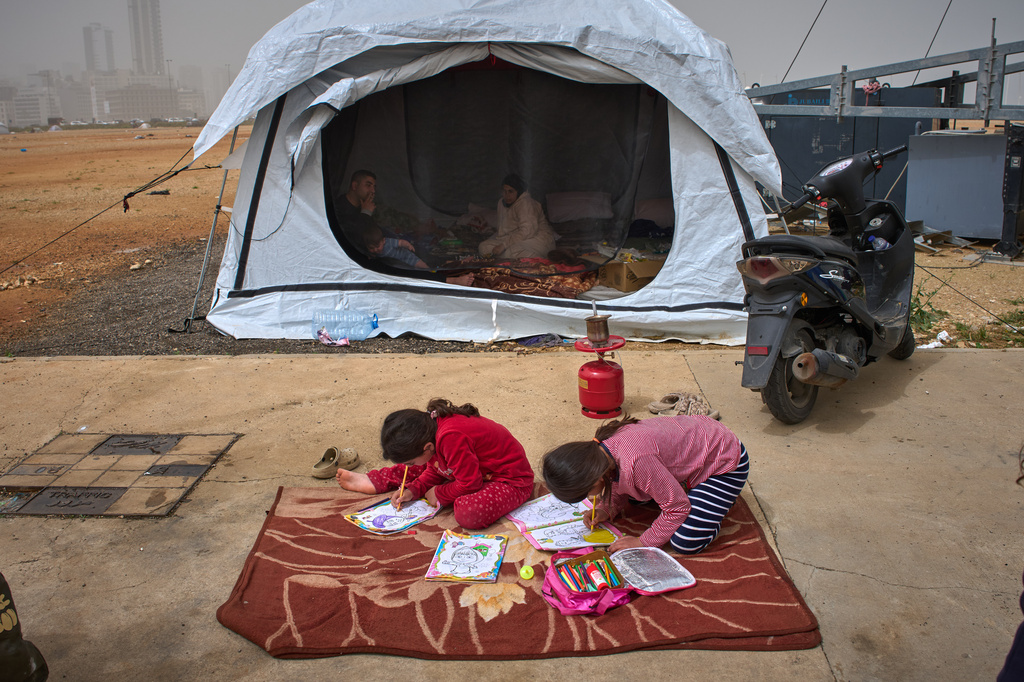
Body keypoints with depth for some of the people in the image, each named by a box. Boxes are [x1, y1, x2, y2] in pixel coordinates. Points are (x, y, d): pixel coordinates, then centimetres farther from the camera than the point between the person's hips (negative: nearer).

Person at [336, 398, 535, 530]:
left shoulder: (451, 439, -36)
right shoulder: (431, 424, -8)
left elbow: (470, 484, -27)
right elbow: (435, 470, 9)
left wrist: (440, 495, -13)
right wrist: (413, 490, -4)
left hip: (511, 480, -9)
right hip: (477, 467, 9)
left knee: (469, 514, -34)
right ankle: (372, 481, 26)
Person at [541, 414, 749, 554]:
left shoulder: (635, 461, -40)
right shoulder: (602, 447, -12)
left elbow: (677, 507, -27)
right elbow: (620, 486, 9)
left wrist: (644, 542, -19)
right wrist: (606, 511, -9)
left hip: (725, 462, -8)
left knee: (685, 544, -17)